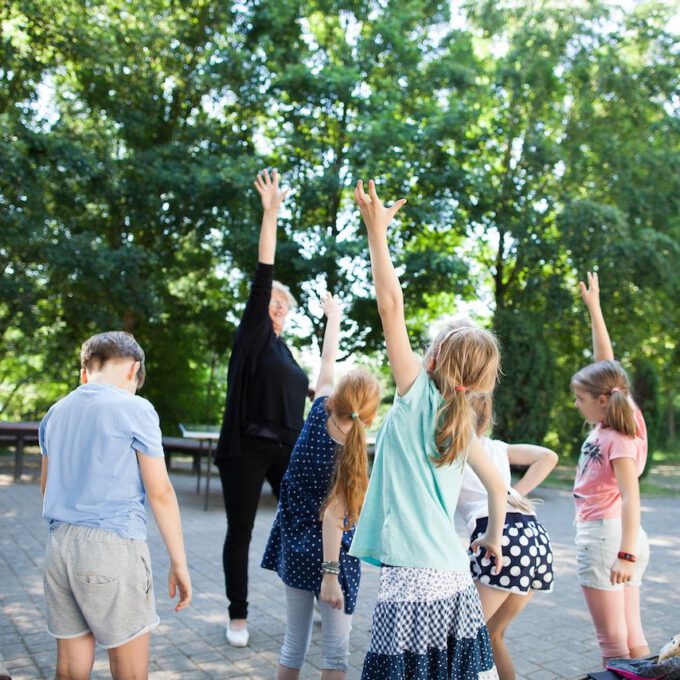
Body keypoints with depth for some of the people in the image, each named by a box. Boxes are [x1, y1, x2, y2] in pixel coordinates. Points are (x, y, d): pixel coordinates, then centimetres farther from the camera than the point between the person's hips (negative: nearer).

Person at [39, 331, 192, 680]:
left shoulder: (56, 413, 11)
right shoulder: (135, 409, -6)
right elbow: (160, 493, -8)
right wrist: (179, 562, -3)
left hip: (59, 544, 6)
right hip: (112, 545, -6)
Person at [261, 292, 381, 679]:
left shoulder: (319, 412, -8)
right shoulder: (348, 456, -20)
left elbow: (328, 362, 7)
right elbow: (332, 517, -22)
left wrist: (333, 317, 21)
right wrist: (330, 574, -22)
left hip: (295, 546, 6)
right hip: (329, 553, -6)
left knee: (294, 644, 15)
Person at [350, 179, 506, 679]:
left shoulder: (419, 394, -7)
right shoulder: (464, 424, 12)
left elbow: (392, 305, -12)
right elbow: (497, 485, 22)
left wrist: (377, 231, -9)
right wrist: (493, 537, 36)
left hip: (414, 576, -8)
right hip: (453, 576, 8)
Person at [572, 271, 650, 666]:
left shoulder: (617, 440, -15)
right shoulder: (610, 422, 5)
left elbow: (631, 496, -25)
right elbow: (605, 361, 13)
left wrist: (626, 554, -34)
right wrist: (594, 307, 17)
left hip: (606, 535, -9)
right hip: (611, 536, 9)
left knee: (614, 643, -2)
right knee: (633, 639, 12)